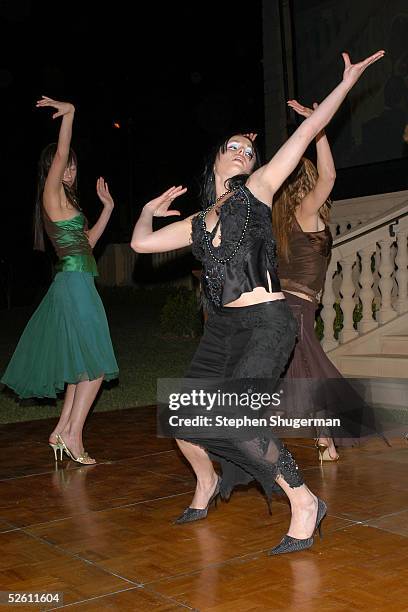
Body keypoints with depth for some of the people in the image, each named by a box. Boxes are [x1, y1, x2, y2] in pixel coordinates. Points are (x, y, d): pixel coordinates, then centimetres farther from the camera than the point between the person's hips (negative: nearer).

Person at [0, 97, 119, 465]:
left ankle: (62, 432, 17)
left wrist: (107, 207, 26)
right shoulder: (52, 195, -5)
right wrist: (69, 114, -26)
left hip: (74, 285, 9)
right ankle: (73, 435, -3)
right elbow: (59, 155, -20)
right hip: (76, 284, -9)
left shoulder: (66, 202, 20)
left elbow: (88, 241, 25)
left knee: (82, 365, 13)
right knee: (96, 364, -7)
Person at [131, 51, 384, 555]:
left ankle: (304, 502, -8)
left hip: (266, 324, -6)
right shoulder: (198, 223, 17)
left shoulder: (256, 190, 5)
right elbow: (141, 243, 18)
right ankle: (207, 483, 37)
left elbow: (307, 132, 1)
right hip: (222, 328, 6)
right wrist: (149, 210, 29)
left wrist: (349, 79, 0)